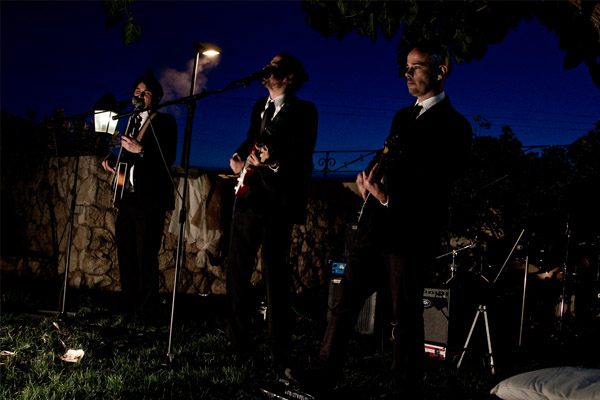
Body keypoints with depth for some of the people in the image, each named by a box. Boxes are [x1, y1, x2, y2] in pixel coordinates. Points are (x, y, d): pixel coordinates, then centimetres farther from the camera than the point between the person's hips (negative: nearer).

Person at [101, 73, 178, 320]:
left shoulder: (164, 122, -1)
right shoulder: (130, 122, 20)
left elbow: (168, 159, -12)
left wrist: (140, 150, -22)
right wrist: (113, 161, 8)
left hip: (149, 199, -7)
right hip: (126, 197, 7)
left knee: (146, 256, -7)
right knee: (125, 254, 8)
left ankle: (146, 310, 0)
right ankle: (129, 307, 15)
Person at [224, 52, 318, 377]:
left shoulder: (303, 111, -4)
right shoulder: (260, 106, 19)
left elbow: (302, 157, -13)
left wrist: (272, 162, -28)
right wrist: (238, 157, 6)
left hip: (277, 200, -8)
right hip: (248, 195, 8)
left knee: (274, 274, -8)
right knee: (236, 268, 10)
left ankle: (280, 356, -3)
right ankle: (239, 340, 23)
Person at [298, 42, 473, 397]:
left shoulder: (453, 126, -3)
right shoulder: (404, 116, 20)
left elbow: (436, 185, -12)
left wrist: (389, 199, -17)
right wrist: (368, 178, 0)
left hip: (410, 234, -7)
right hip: (375, 225, 7)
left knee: (405, 316, 1)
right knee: (346, 300, 6)